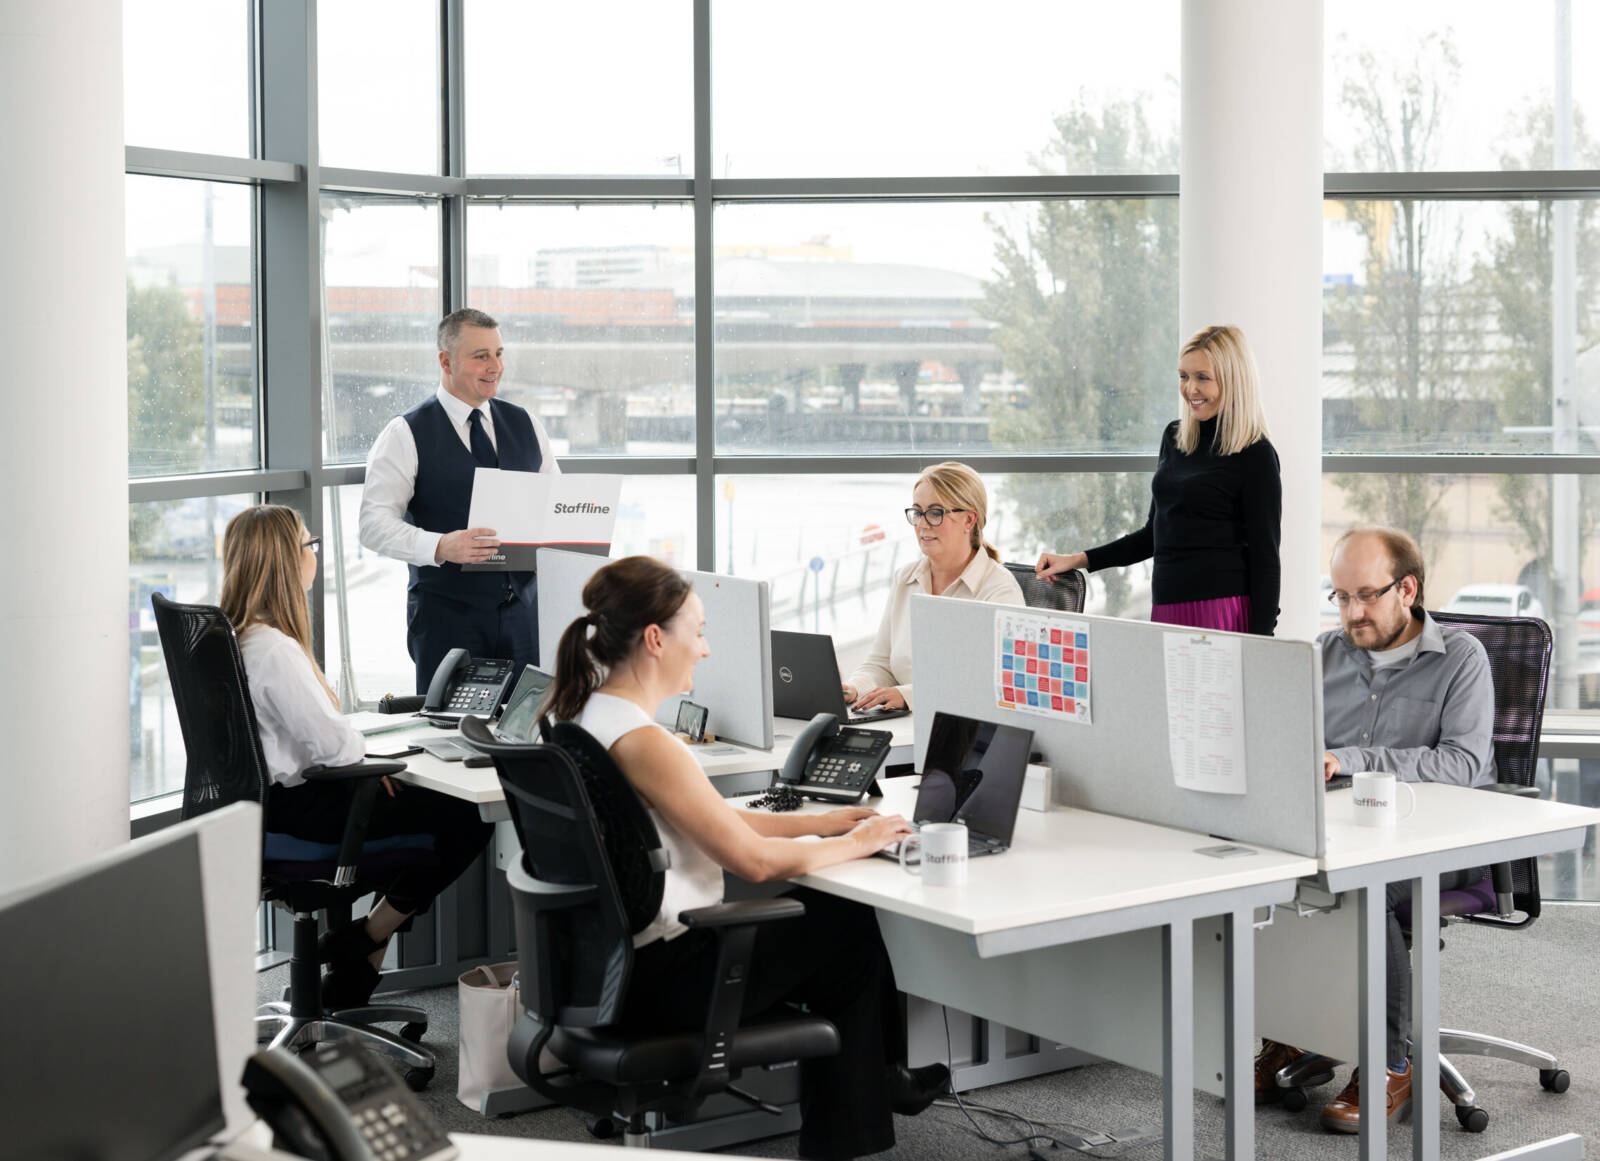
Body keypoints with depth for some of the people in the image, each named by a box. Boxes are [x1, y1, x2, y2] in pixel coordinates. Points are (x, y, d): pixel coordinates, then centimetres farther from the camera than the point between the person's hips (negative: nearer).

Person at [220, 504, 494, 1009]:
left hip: (277, 792, 11)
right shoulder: (274, 649, -24)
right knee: (467, 820, -7)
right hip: (299, 807, -10)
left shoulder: (238, 634, 8)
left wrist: (356, 747, 4)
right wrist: (364, 749, -4)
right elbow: (330, 743, -25)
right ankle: (361, 943, 4)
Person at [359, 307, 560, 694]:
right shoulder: (406, 435, -3)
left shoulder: (526, 425, 13)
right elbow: (374, 524, -10)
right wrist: (439, 547, -27)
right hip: (447, 617, -4)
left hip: (524, 613, 4)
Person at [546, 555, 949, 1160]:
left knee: (815, 907, 20)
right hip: (660, 980, -9)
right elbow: (753, 859, -22)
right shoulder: (642, 742, -26)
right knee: (849, 922, 10)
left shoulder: (578, 717, 6)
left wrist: (820, 823, 11)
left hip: (611, 957, 9)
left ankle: (874, 1081, 33)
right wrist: (857, 842, -6)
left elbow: (711, 818, 13)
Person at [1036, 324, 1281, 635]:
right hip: (1167, 607, 6)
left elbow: (1265, 556, -7)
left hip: (1223, 611, -6)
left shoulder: (1255, 455, -6)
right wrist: (1078, 560, 18)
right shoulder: (1174, 436, 14)